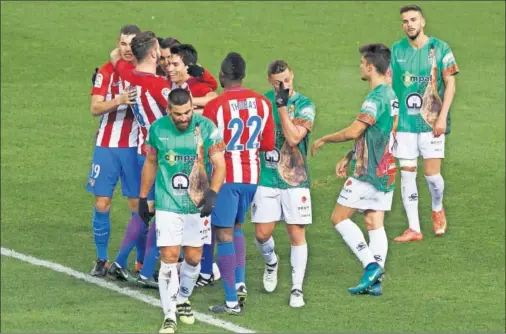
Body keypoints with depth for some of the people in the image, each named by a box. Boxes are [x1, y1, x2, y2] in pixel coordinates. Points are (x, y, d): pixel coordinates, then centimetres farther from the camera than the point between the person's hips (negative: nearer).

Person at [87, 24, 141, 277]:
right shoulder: (107, 72, -2)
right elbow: (95, 108, -12)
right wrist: (119, 100, -28)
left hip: (135, 147, 0)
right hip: (107, 145, 0)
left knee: (138, 204, -1)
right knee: (102, 203, 0)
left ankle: (142, 261, 6)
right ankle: (102, 260, 11)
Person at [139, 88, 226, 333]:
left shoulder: (205, 127, -10)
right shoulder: (157, 129, -5)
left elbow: (219, 164, -11)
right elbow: (150, 164, 9)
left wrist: (212, 194, -26)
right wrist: (143, 198, 13)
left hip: (197, 203, 1)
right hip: (167, 205, -1)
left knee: (193, 258, 10)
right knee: (169, 257, -9)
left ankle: (183, 299, 36)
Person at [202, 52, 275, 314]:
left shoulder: (215, 106, -15)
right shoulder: (262, 103, 1)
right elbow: (268, 145, 7)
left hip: (225, 176, -5)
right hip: (252, 175, 5)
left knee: (224, 234, 0)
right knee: (236, 228, 25)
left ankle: (231, 301, -2)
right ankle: (240, 282, 11)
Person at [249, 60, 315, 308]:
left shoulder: (304, 105, -5)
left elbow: (294, 137, -19)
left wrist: (282, 105, -21)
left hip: (295, 179, -3)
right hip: (266, 178, 3)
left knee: (297, 234, -3)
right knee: (262, 233, -1)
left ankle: (297, 289, 6)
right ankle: (271, 262, 32)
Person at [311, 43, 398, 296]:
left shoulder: (375, 99, -19)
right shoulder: (391, 96, 12)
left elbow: (353, 132, -25)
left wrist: (323, 140, -11)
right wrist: (348, 158, 21)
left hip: (368, 173, -9)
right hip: (386, 171, 9)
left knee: (339, 218, 0)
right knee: (375, 224, 7)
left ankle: (371, 264, -11)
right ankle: (375, 280, 3)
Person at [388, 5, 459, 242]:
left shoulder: (440, 49, -3)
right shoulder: (396, 51, 4)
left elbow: (450, 84, -3)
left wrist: (442, 116, -12)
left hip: (432, 122, -2)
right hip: (404, 122, 2)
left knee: (432, 174, -5)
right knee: (407, 174, 1)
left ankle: (437, 209, 27)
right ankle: (413, 229, 7)